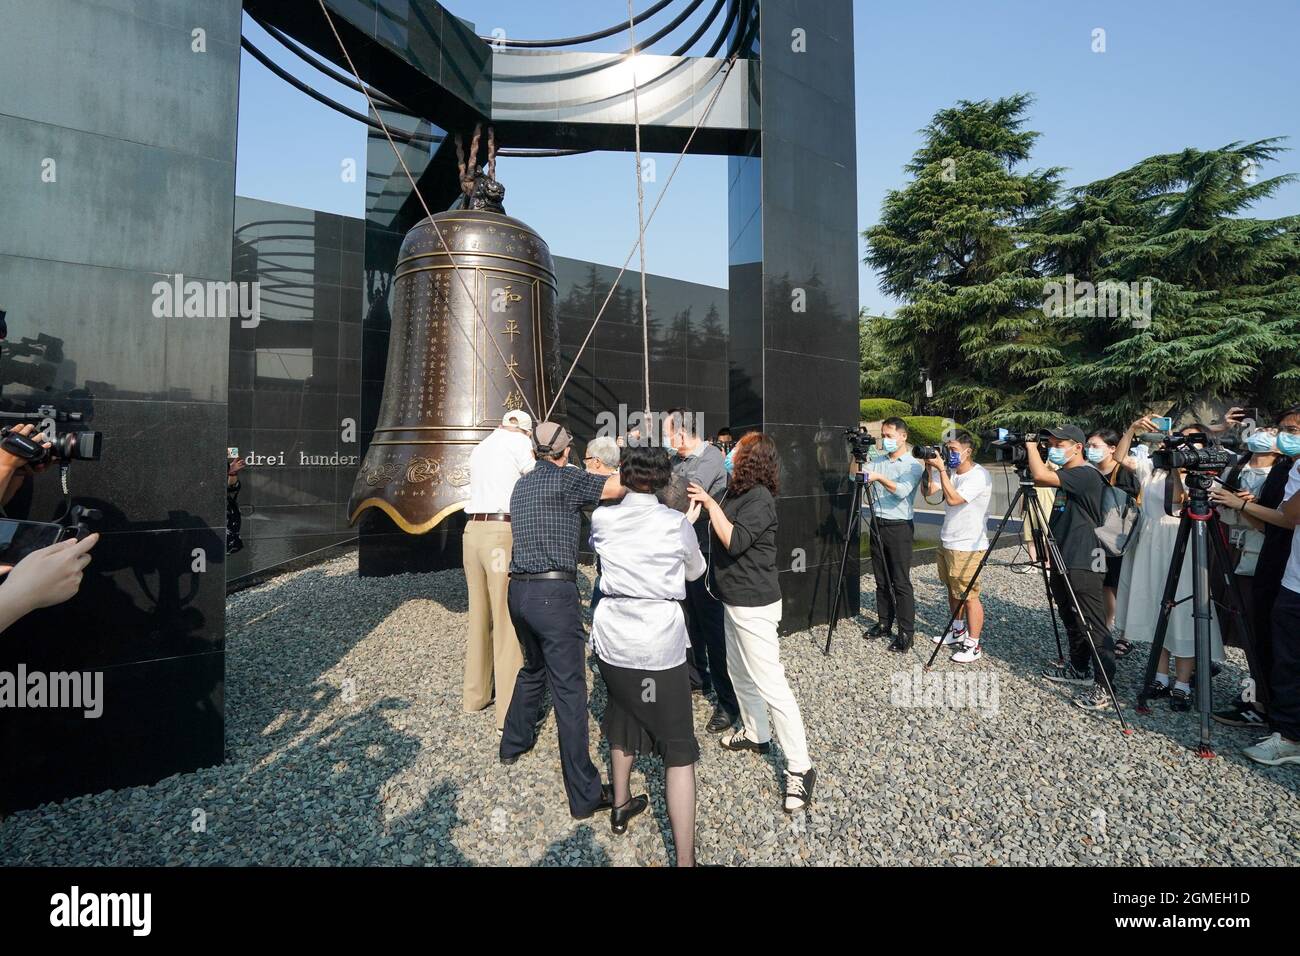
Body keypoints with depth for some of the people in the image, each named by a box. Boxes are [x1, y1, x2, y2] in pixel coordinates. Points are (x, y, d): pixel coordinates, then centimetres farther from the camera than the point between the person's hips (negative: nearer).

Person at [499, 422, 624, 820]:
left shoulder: (521, 484, 14)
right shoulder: (567, 479, -8)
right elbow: (620, 486, -17)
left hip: (519, 590, 8)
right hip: (554, 593, -8)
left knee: (533, 668, 29)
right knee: (569, 690, -4)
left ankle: (514, 743, 45)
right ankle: (585, 794, 2)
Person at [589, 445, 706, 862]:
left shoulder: (601, 519, -2)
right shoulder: (677, 523, -9)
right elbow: (695, 571, 9)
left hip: (612, 639, 4)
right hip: (661, 643, -4)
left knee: (623, 717, 28)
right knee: (678, 748, 5)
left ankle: (621, 806, 47)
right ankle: (685, 858, 4)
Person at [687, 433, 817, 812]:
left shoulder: (759, 499, -19)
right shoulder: (738, 492, 8)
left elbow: (734, 541, -26)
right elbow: (721, 532, 8)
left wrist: (710, 503, -21)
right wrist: (704, 502, -2)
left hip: (754, 605, -10)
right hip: (735, 599, 10)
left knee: (771, 685, -6)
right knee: (740, 673, 22)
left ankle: (799, 768, 3)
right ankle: (755, 733, 40)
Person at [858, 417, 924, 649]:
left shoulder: (914, 465, -4)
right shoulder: (877, 460, 11)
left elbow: (902, 490, -19)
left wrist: (879, 477, -27)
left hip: (899, 527, -5)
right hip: (877, 524, 6)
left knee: (901, 582, -4)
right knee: (881, 580, 12)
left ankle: (906, 632, 3)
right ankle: (884, 623, 23)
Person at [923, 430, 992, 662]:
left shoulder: (980, 475, -18)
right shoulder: (950, 471, 6)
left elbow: (953, 498, -27)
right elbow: (929, 491, 3)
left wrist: (941, 469, -24)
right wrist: (929, 468, -8)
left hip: (968, 547, -8)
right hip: (946, 541, 9)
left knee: (969, 595, -3)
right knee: (953, 590, 20)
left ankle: (973, 645, 6)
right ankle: (958, 631, 36)